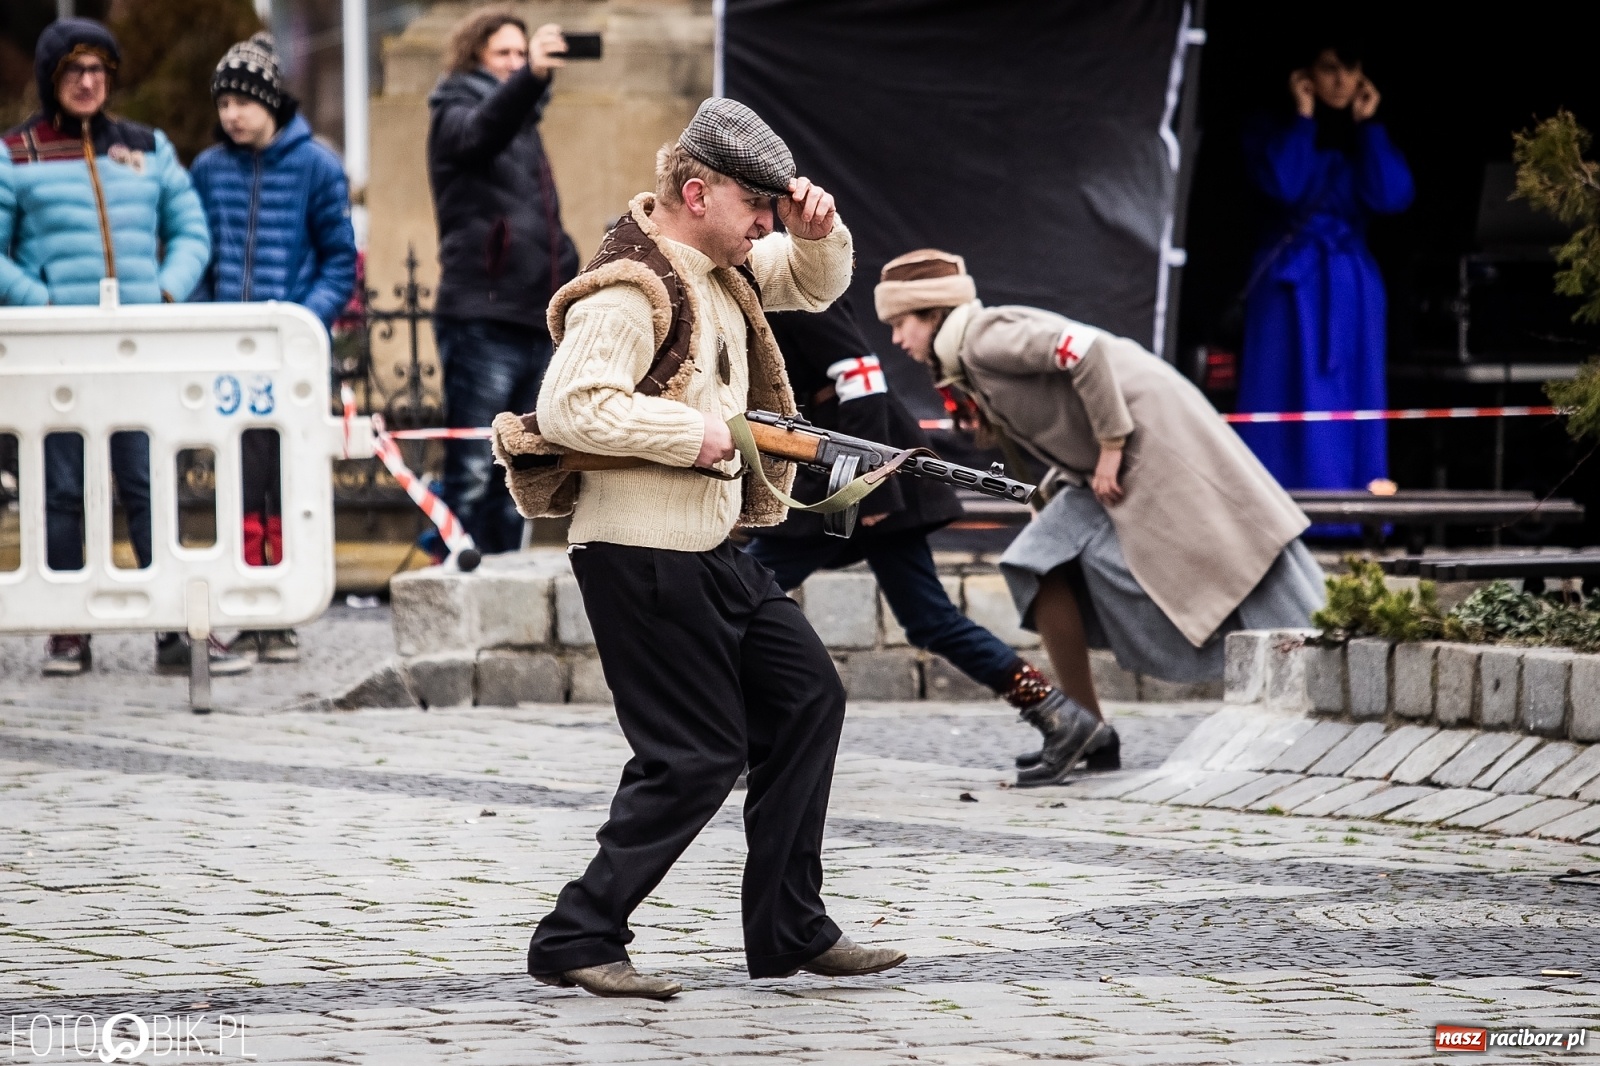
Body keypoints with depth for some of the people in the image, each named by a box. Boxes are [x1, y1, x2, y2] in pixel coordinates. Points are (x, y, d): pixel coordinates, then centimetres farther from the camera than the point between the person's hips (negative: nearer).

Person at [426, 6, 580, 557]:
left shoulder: (524, 127, 22)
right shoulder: (457, 115, -2)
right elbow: (482, 131, -27)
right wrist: (530, 78, -45)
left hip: (536, 322, 8)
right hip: (482, 320, -8)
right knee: (473, 472, -11)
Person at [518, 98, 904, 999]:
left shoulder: (722, 265, 12)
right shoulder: (631, 289, -18)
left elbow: (814, 285, 26)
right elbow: (569, 409, -29)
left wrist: (817, 231, 4)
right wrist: (694, 433, -22)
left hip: (712, 551, 10)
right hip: (646, 556, -10)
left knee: (808, 696, 12)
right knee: (698, 755, -8)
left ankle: (791, 932, 17)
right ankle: (579, 940, -1)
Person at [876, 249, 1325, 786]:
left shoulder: (984, 337, -13)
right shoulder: (970, 364, 16)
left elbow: (1084, 351, -24)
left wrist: (1109, 449, -20)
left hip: (1152, 436, -10)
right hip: (1111, 467, 10)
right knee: (1043, 565, 0)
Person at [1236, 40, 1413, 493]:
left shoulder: (1371, 142, 15)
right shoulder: (1274, 132, 6)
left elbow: (1391, 197, -5)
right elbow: (1283, 186, -15)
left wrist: (1367, 124, 0)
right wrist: (1304, 117, -4)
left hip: (1353, 288, 3)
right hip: (1292, 284, -3)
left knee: (1350, 410, 0)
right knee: (1289, 406, -8)